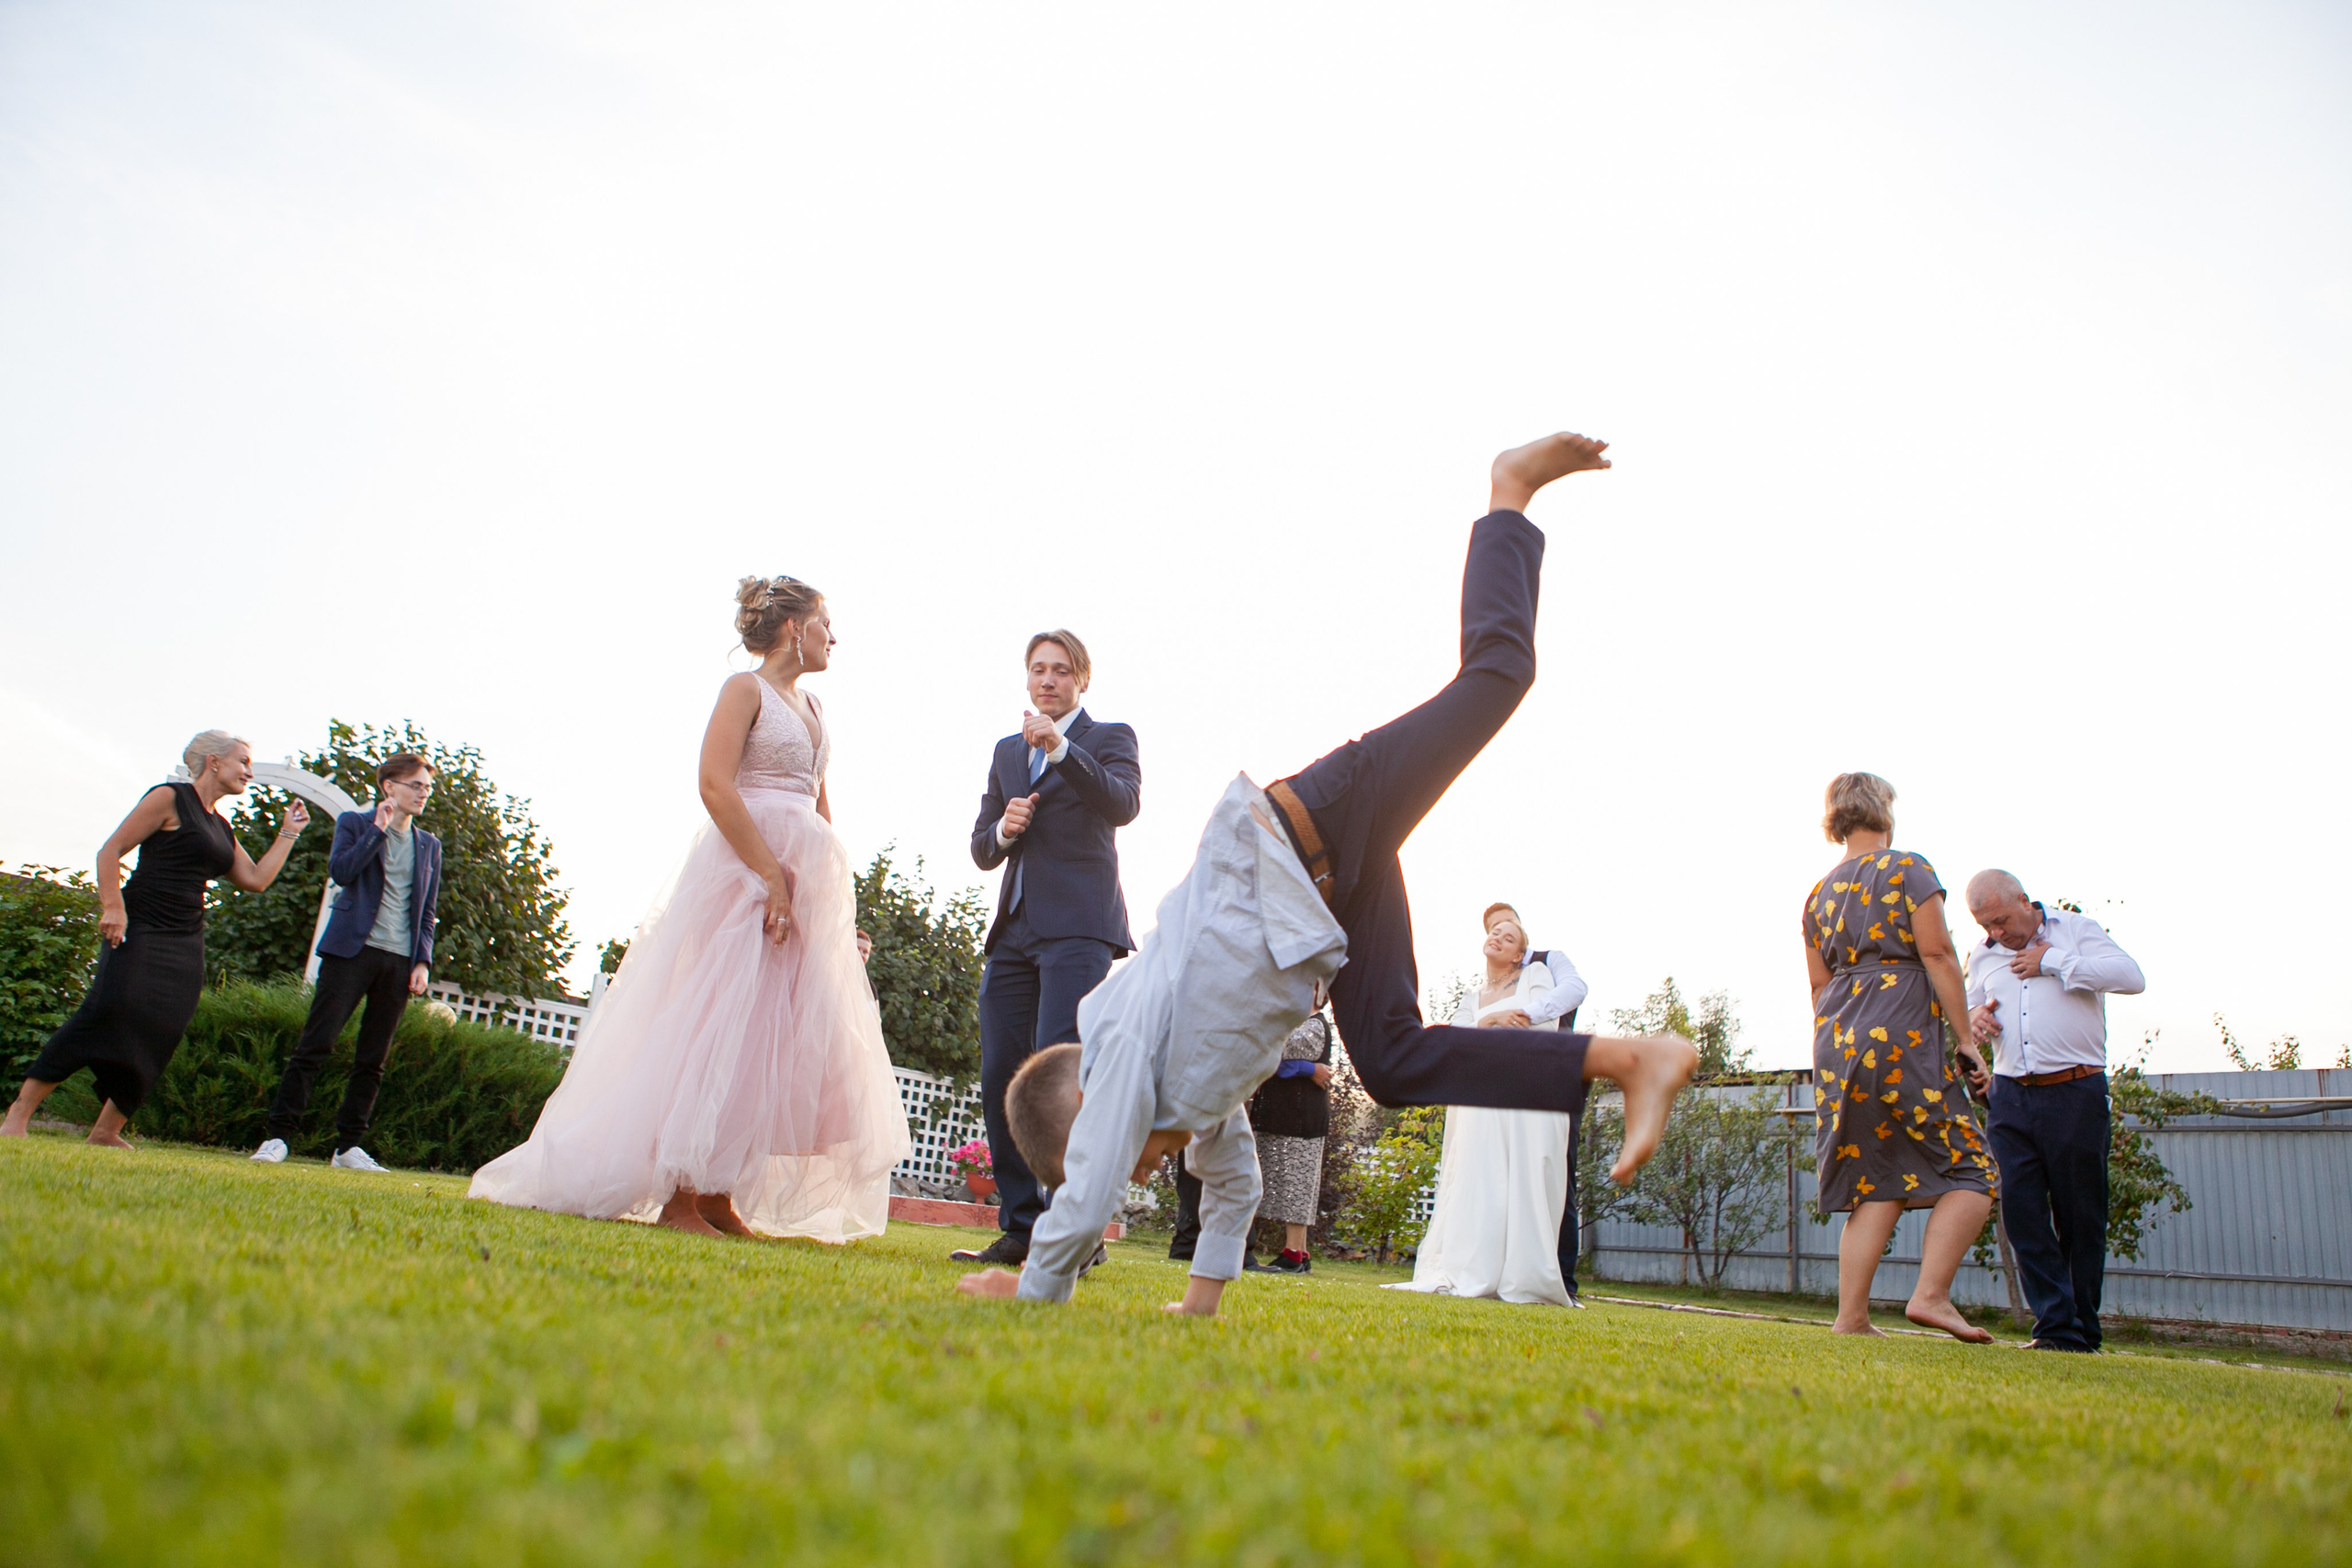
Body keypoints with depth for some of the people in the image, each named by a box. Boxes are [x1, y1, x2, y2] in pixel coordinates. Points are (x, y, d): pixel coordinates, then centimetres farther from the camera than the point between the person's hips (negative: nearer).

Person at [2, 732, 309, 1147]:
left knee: (156, 1041, 1)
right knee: (107, 1012, -21)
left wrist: (289, 833, 16)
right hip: (139, 930, -7)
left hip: (185, 945, 7)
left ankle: (106, 1131, 8)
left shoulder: (220, 827, 20)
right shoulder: (169, 798, -1)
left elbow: (255, 880, 16)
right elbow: (110, 851, -6)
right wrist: (112, 906, -18)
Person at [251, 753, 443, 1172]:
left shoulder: (429, 846, 17)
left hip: (400, 961, 3)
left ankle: (348, 1146, 9)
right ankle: (278, 1136, -2)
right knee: (315, 1044, -8)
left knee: (373, 1060, 4)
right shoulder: (355, 823, 8)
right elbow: (339, 871, -10)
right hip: (352, 949, -3)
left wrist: (423, 961, 4)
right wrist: (378, 829, -9)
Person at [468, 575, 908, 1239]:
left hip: (805, 877, 8)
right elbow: (715, 786, -16)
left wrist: (833, 887, 10)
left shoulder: (812, 707, 20)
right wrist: (772, 876, -20)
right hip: (742, 869, -8)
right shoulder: (746, 688, -3)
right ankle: (677, 1196, -2)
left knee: (774, 1034, 5)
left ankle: (717, 1195, 10)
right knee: (720, 1026, -9)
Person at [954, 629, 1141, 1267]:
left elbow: (1123, 804, -12)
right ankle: (1021, 1231, 7)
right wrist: (1003, 830, -2)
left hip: (1077, 927, -6)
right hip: (1014, 929, 6)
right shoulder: (1007, 750, 23)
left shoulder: (1109, 736, 9)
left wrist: (1061, 749, -23)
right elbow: (981, 850, 21)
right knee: (1000, 1079, 0)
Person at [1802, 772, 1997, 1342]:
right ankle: (1930, 1295, -10)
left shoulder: (1820, 892, 17)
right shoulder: (1908, 868, 1)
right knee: (1969, 1171, 2)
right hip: (1902, 1034, -6)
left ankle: (1851, 1317, 0)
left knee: (1875, 1183, 7)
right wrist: (1966, 1037, -3)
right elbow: (1937, 955, -6)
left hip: (1838, 1041, 6)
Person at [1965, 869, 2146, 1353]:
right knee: (2020, 1210, -6)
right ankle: (2057, 1327, -1)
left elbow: (2132, 977, -10)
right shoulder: (1982, 956, 17)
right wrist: (1975, 1019, 3)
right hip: (2011, 1096, 4)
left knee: (2080, 1217, 2)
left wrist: (2053, 962, -8)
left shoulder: (2077, 930, 4)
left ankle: (2082, 1335, 12)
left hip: (2075, 1093, -4)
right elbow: (1969, 1011, 27)